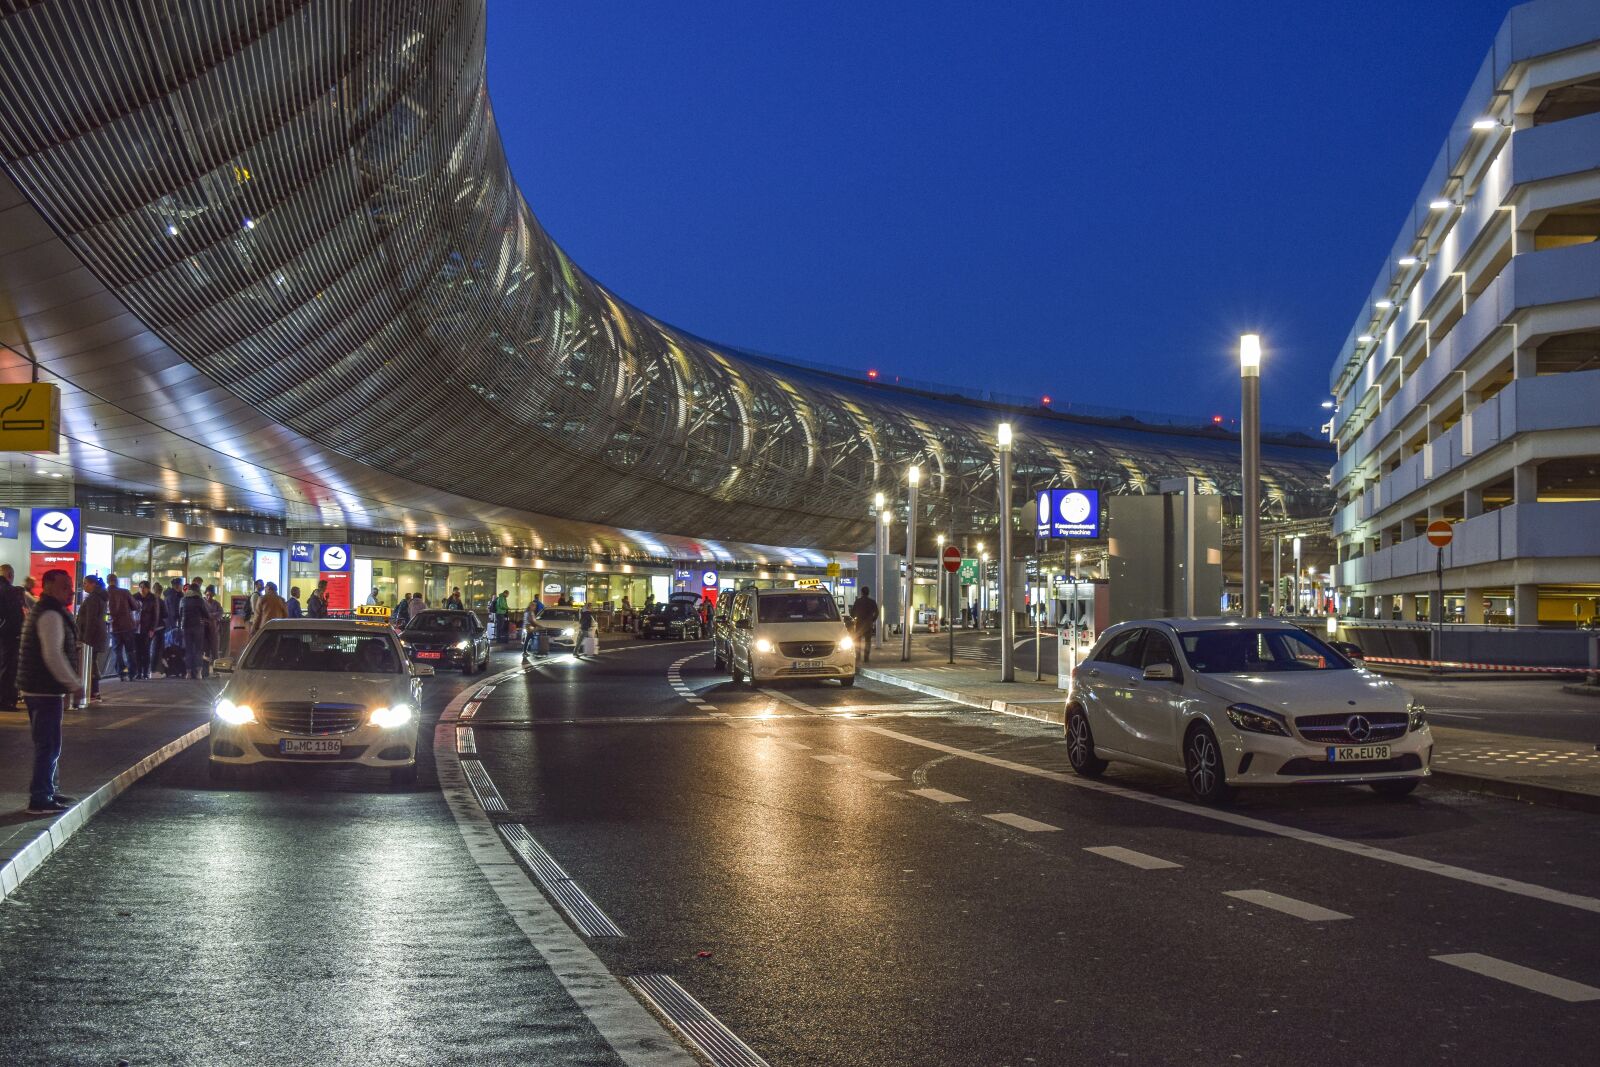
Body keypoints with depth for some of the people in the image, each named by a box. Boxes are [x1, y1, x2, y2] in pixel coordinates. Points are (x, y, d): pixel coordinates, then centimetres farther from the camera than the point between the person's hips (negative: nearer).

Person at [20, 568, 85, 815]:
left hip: (40, 689, 11)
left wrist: (67, 685, 22)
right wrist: (74, 684, -16)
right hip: (45, 691, -11)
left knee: (47, 745, 18)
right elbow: (54, 655, -23)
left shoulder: (43, 611, 18)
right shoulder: (51, 615, -16)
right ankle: (39, 800, -4)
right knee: (49, 746, -7)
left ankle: (46, 792, 27)